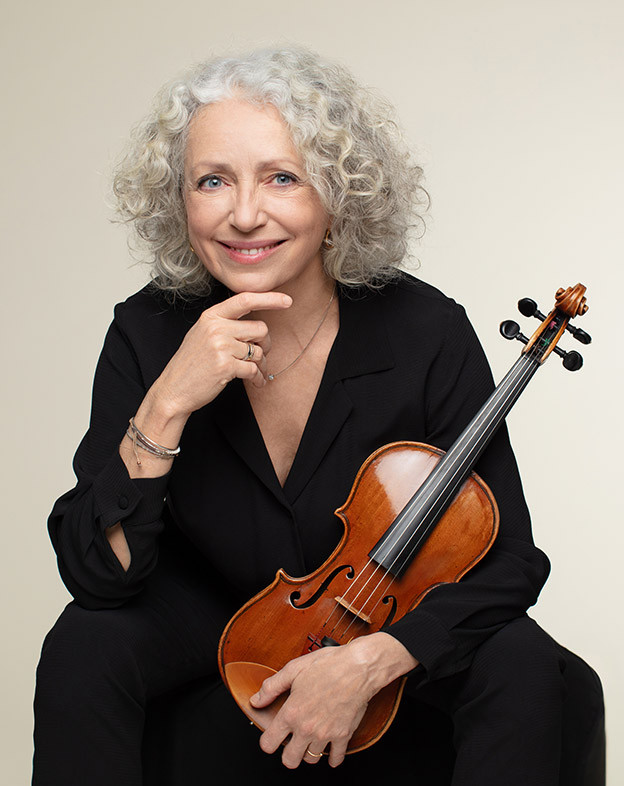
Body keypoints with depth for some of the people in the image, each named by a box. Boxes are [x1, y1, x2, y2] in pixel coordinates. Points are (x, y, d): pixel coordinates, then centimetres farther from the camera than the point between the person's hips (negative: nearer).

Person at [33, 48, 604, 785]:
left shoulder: (426, 335, -24)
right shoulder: (148, 335, -19)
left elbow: (504, 559, -17)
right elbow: (96, 578, -22)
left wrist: (370, 658, -31)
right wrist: (165, 408, -35)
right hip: (212, 605, 1)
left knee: (525, 673, -26)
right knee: (80, 651, -26)